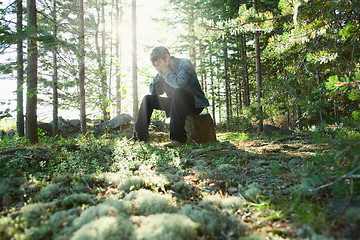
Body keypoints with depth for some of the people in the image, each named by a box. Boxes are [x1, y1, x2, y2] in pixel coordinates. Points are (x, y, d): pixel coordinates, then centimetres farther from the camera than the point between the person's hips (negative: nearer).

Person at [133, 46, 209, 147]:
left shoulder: (185, 64, -16)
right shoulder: (164, 71, 4)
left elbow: (180, 83, -37)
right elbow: (153, 91, 2)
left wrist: (165, 71, -22)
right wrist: (159, 74, -11)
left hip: (195, 104, -7)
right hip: (176, 104, 7)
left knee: (177, 92, -38)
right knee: (148, 99, 3)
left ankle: (178, 138, -36)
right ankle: (139, 136, 5)